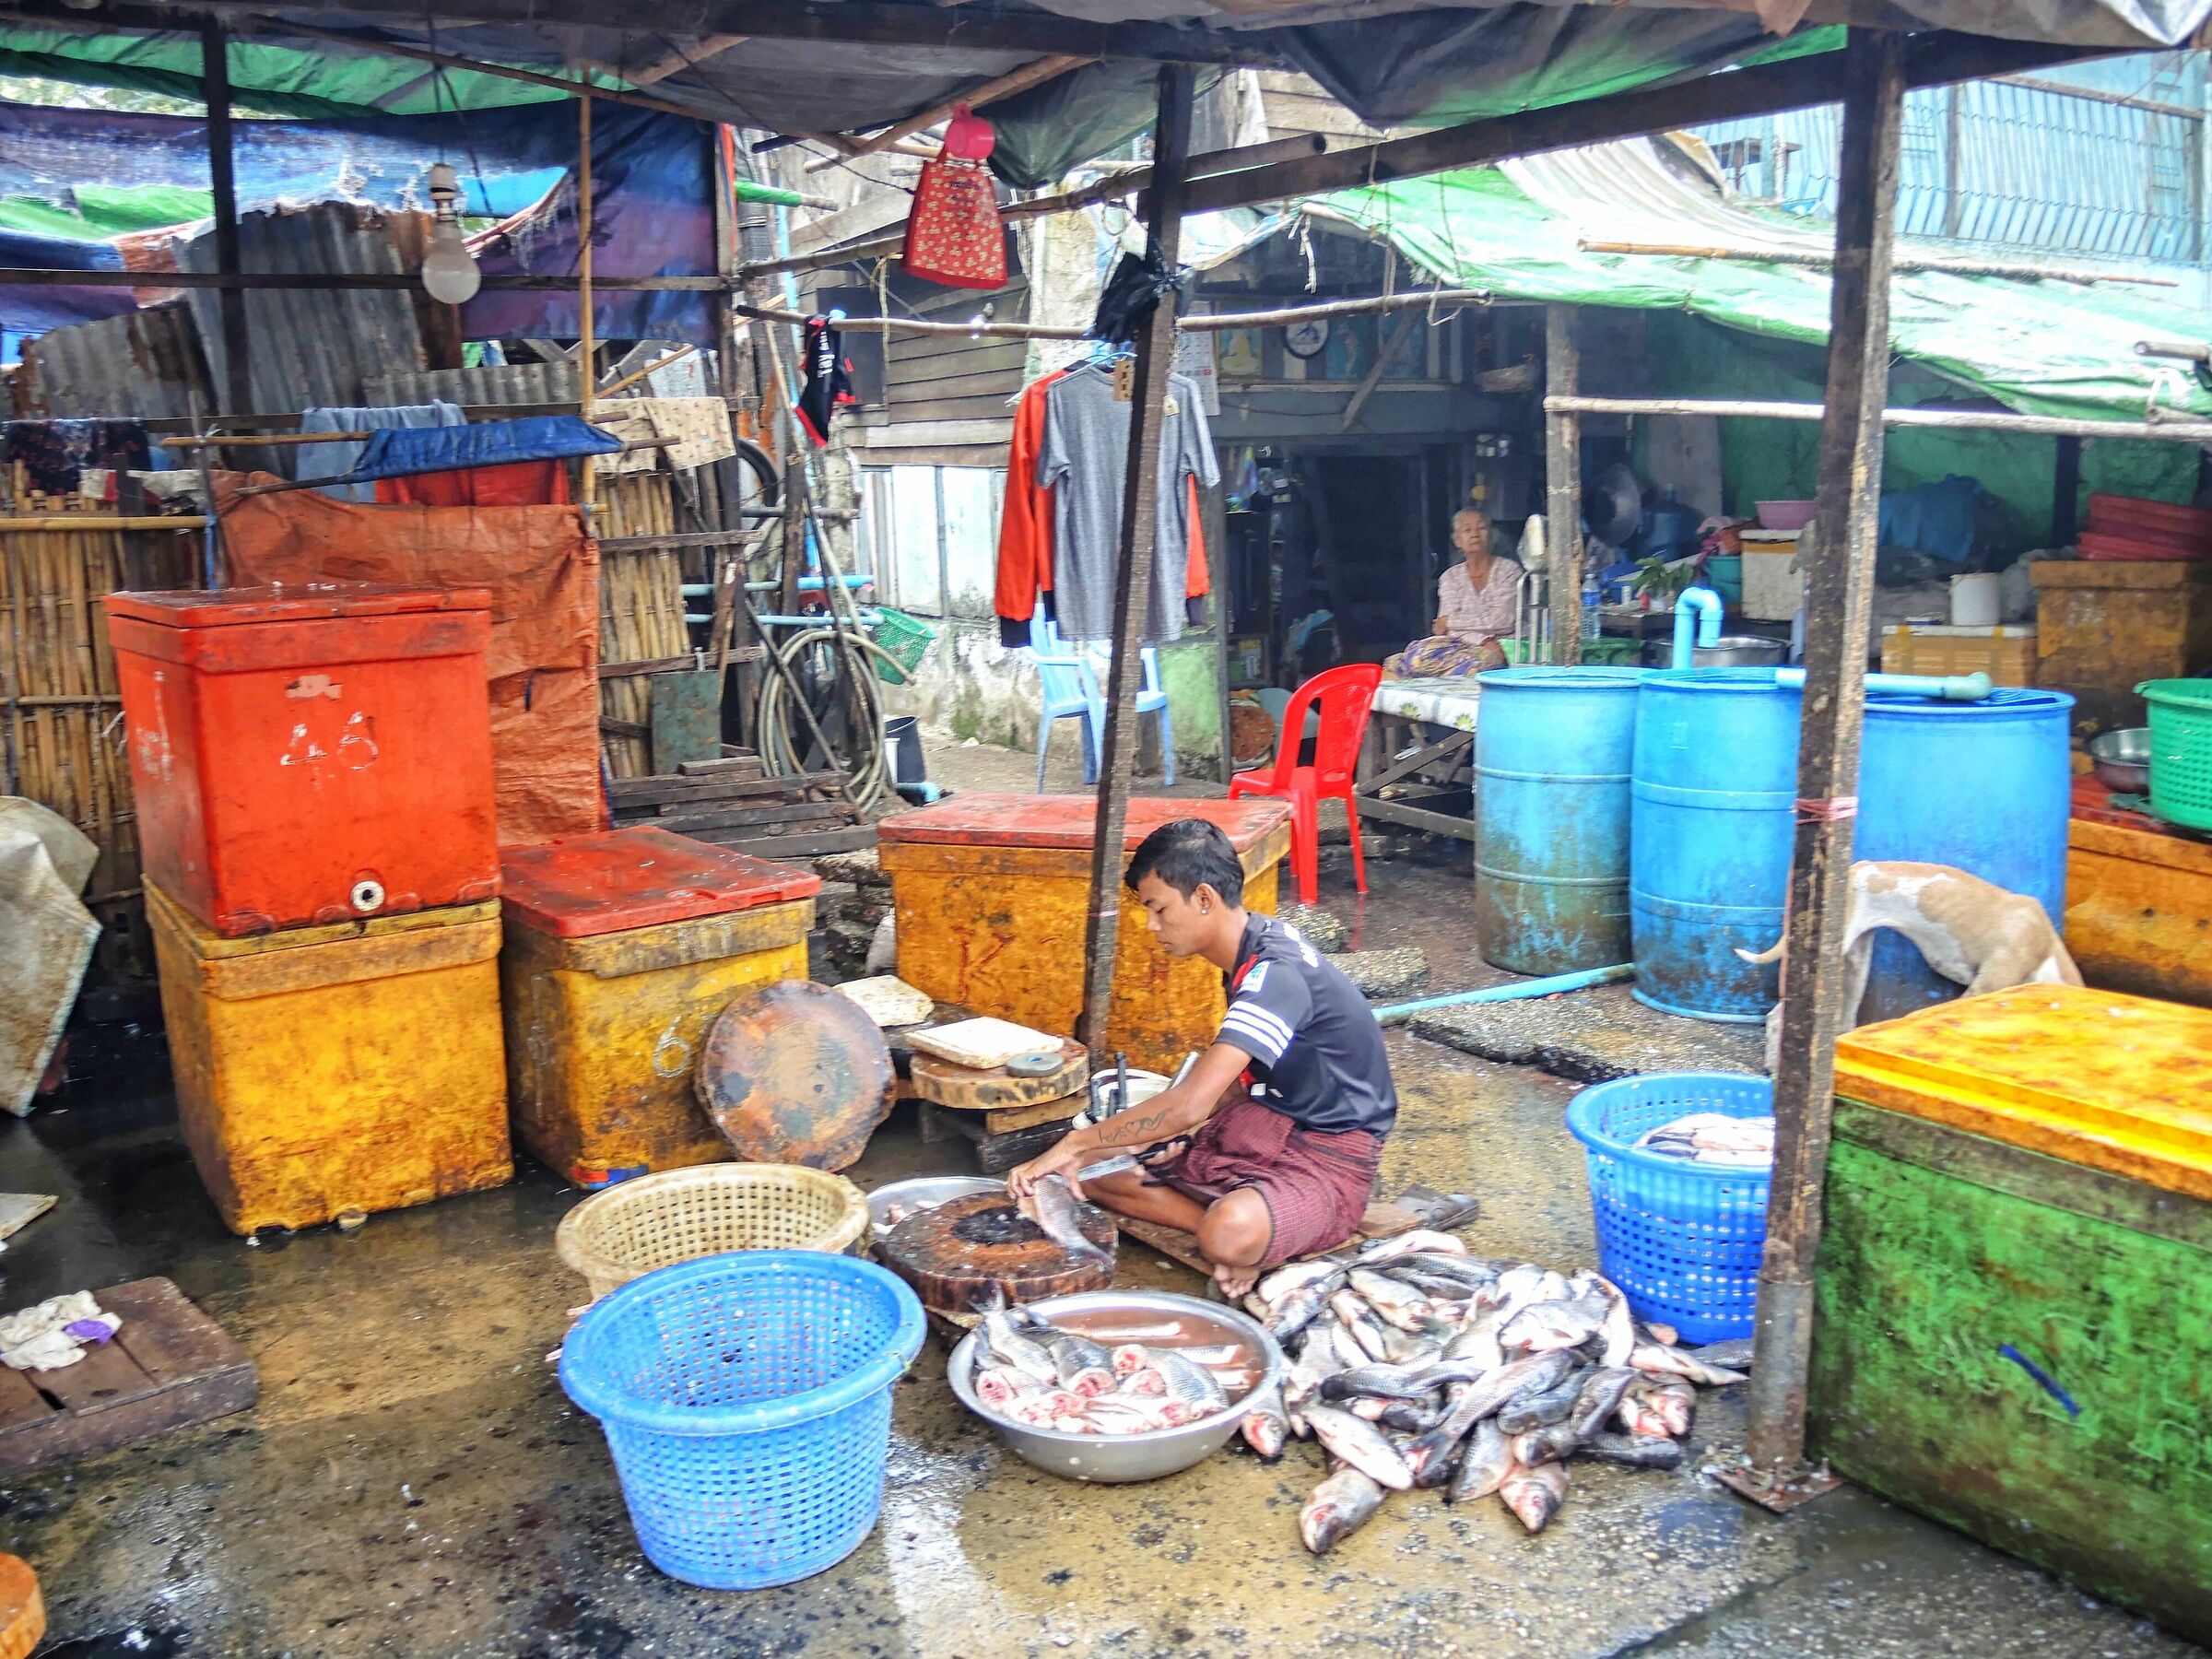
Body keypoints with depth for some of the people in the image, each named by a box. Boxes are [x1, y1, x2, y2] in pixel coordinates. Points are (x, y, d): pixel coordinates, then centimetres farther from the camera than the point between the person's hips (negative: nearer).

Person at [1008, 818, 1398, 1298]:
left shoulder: (1277, 974, -26)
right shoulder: (1250, 953, 5)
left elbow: (1190, 1103, -33)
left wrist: (1077, 1143, -24)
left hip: (1331, 1155, -9)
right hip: (1264, 1128, 9)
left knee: (1230, 1234, -40)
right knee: (1095, 1171, -1)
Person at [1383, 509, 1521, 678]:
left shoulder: (1508, 570, 8)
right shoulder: (1451, 577, 16)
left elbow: (1502, 621, -6)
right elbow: (1447, 624, 1)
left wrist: (1451, 621, -2)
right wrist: (1483, 640, -16)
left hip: (1500, 648, -2)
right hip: (1461, 644, 2)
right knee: (1420, 653, -33)